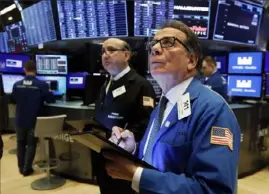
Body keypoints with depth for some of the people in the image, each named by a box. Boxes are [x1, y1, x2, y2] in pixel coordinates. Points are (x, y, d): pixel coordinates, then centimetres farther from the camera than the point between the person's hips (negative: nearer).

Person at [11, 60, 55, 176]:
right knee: (31, 144, 11)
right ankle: (27, 169, 15)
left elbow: (13, 100, 9)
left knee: (20, 143, 18)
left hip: (20, 120, 3)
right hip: (34, 121, -3)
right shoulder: (42, 85, -17)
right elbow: (51, 100, -7)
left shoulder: (17, 84, -7)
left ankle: (21, 168, 29)